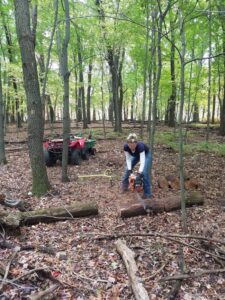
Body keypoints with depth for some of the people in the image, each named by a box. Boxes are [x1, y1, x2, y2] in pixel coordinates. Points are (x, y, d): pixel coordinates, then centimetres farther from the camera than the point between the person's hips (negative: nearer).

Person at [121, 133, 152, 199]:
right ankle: (124, 187, 19)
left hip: (146, 154, -4)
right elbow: (128, 159, -20)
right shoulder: (125, 146, -31)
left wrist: (139, 173, -51)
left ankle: (147, 193, -6)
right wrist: (129, 169, -28)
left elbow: (142, 161, -45)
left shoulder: (140, 146, -43)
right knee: (127, 169, -1)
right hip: (135, 155, 4)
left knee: (144, 173, -17)